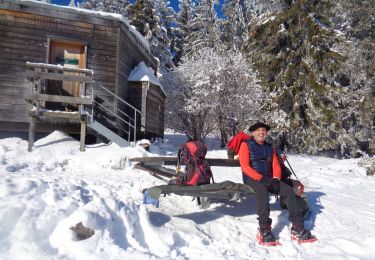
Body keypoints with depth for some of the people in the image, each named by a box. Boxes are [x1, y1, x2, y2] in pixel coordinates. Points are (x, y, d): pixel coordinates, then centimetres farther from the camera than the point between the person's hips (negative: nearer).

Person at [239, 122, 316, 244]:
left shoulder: (270, 147, 18)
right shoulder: (246, 145, 1)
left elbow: (276, 165, 12)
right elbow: (245, 166, -10)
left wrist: (275, 179, -9)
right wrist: (260, 178, -20)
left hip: (268, 178, 5)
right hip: (252, 178, -5)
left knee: (289, 190, -17)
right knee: (263, 191, -37)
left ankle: (298, 229, -18)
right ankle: (264, 230, -36)